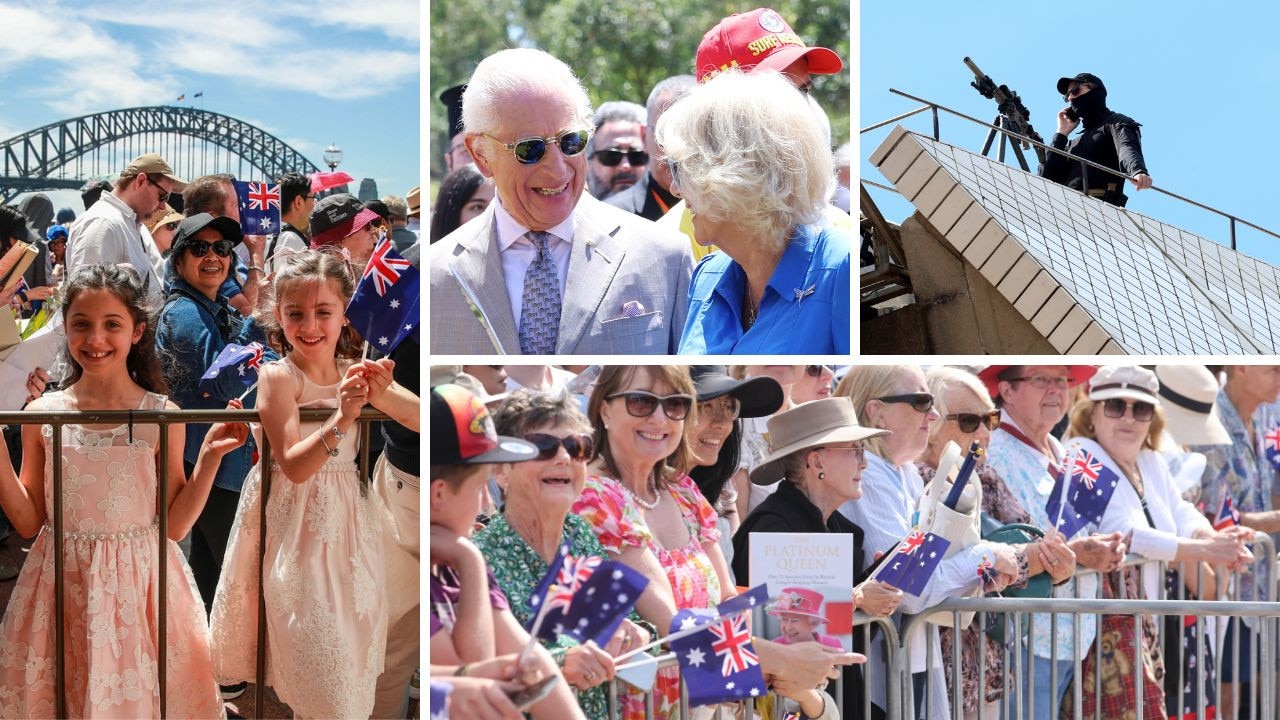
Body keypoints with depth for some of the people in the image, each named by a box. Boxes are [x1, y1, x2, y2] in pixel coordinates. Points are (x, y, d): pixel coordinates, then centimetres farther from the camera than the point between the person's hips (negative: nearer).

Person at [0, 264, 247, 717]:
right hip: (62, 584, 2)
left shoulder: (162, 416, -4)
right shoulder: (43, 415, 0)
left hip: (138, 582, -1)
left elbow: (174, 525, -2)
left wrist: (209, 457, -11)